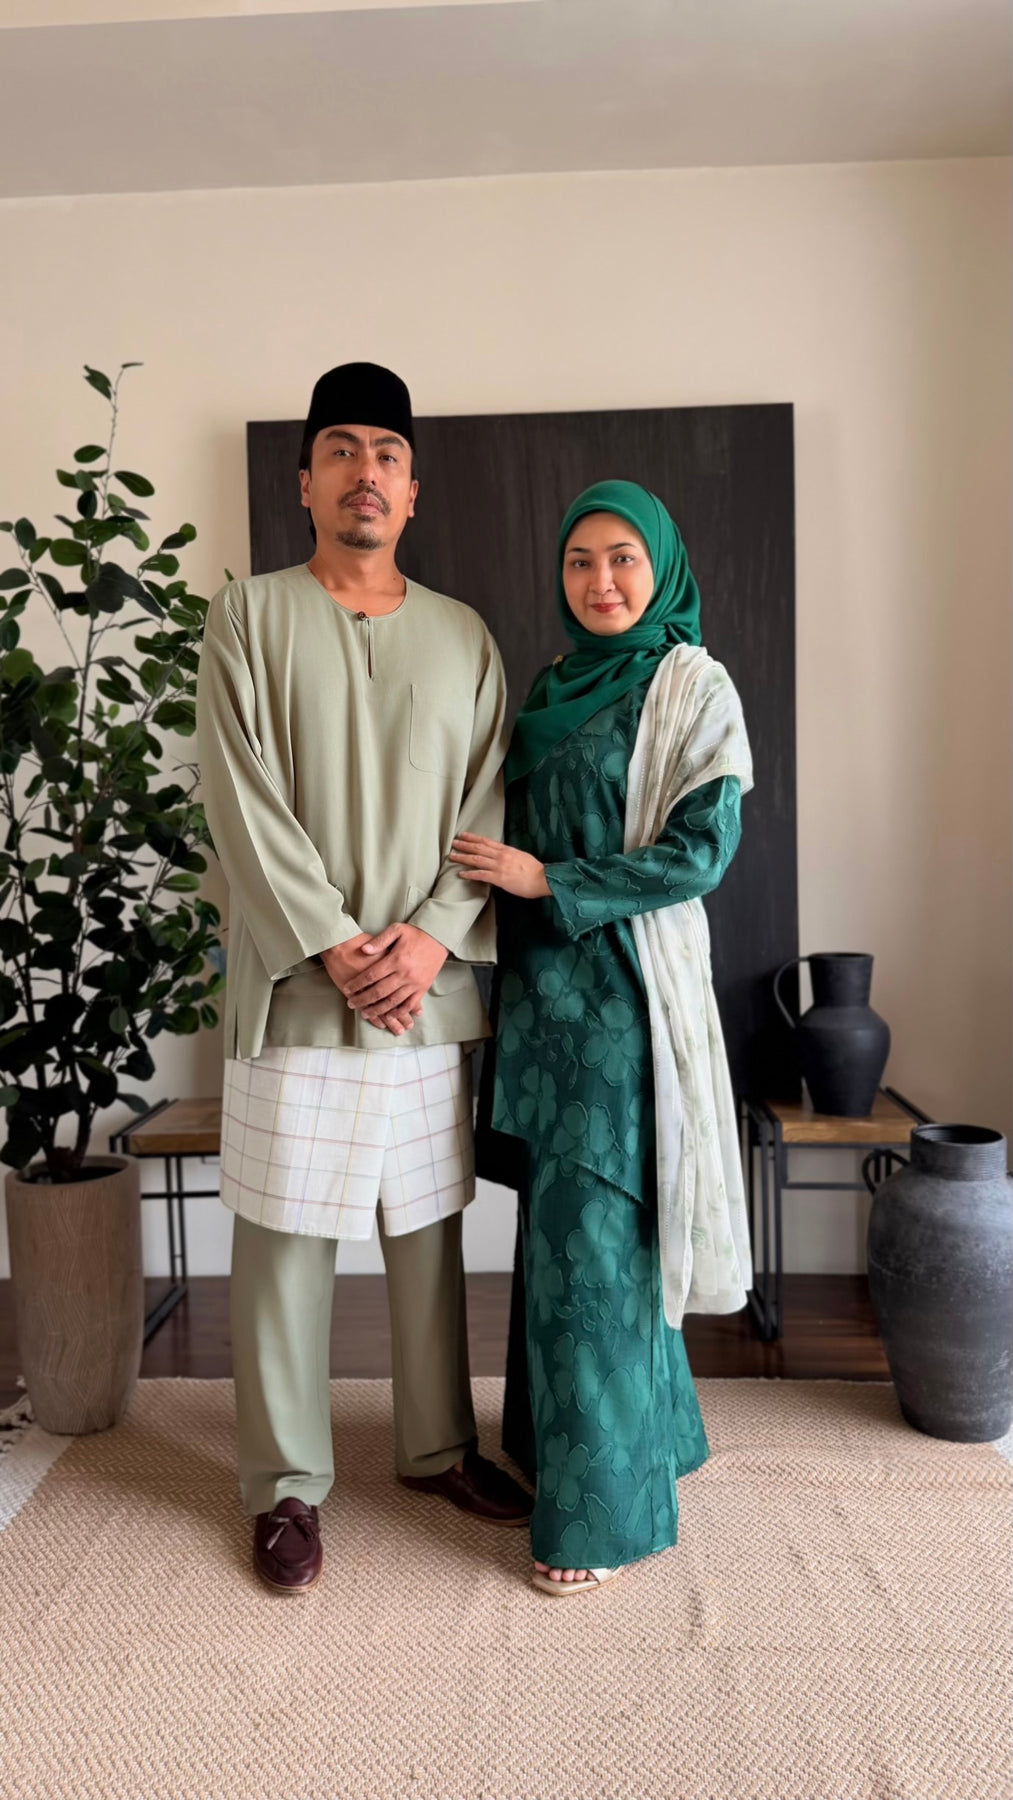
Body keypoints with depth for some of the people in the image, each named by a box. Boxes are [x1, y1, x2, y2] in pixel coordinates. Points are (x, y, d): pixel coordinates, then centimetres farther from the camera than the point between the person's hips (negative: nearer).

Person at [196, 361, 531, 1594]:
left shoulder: (464, 636, 11)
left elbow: (487, 803, 4)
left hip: (432, 986, 3)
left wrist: (431, 937, -10)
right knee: (285, 1238, 4)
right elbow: (244, 802, -7)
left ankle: (440, 1448, 31)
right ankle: (286, 1484, 21)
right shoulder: (250, 615, 2)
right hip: (296, 985, -3)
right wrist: (333, 945, -14)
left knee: (428, 1227, 14)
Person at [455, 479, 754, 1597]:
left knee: (594, 1239, -3)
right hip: (541, 987, 7)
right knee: (564, 1227, 13)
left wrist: (548, 880, -14)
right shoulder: (549, 689, 14)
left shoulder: (692, 687, -4)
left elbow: (702, 849, -12)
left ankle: (604, 1506, 13)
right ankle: (647, 1438, 34)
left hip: (625, 992, -6)